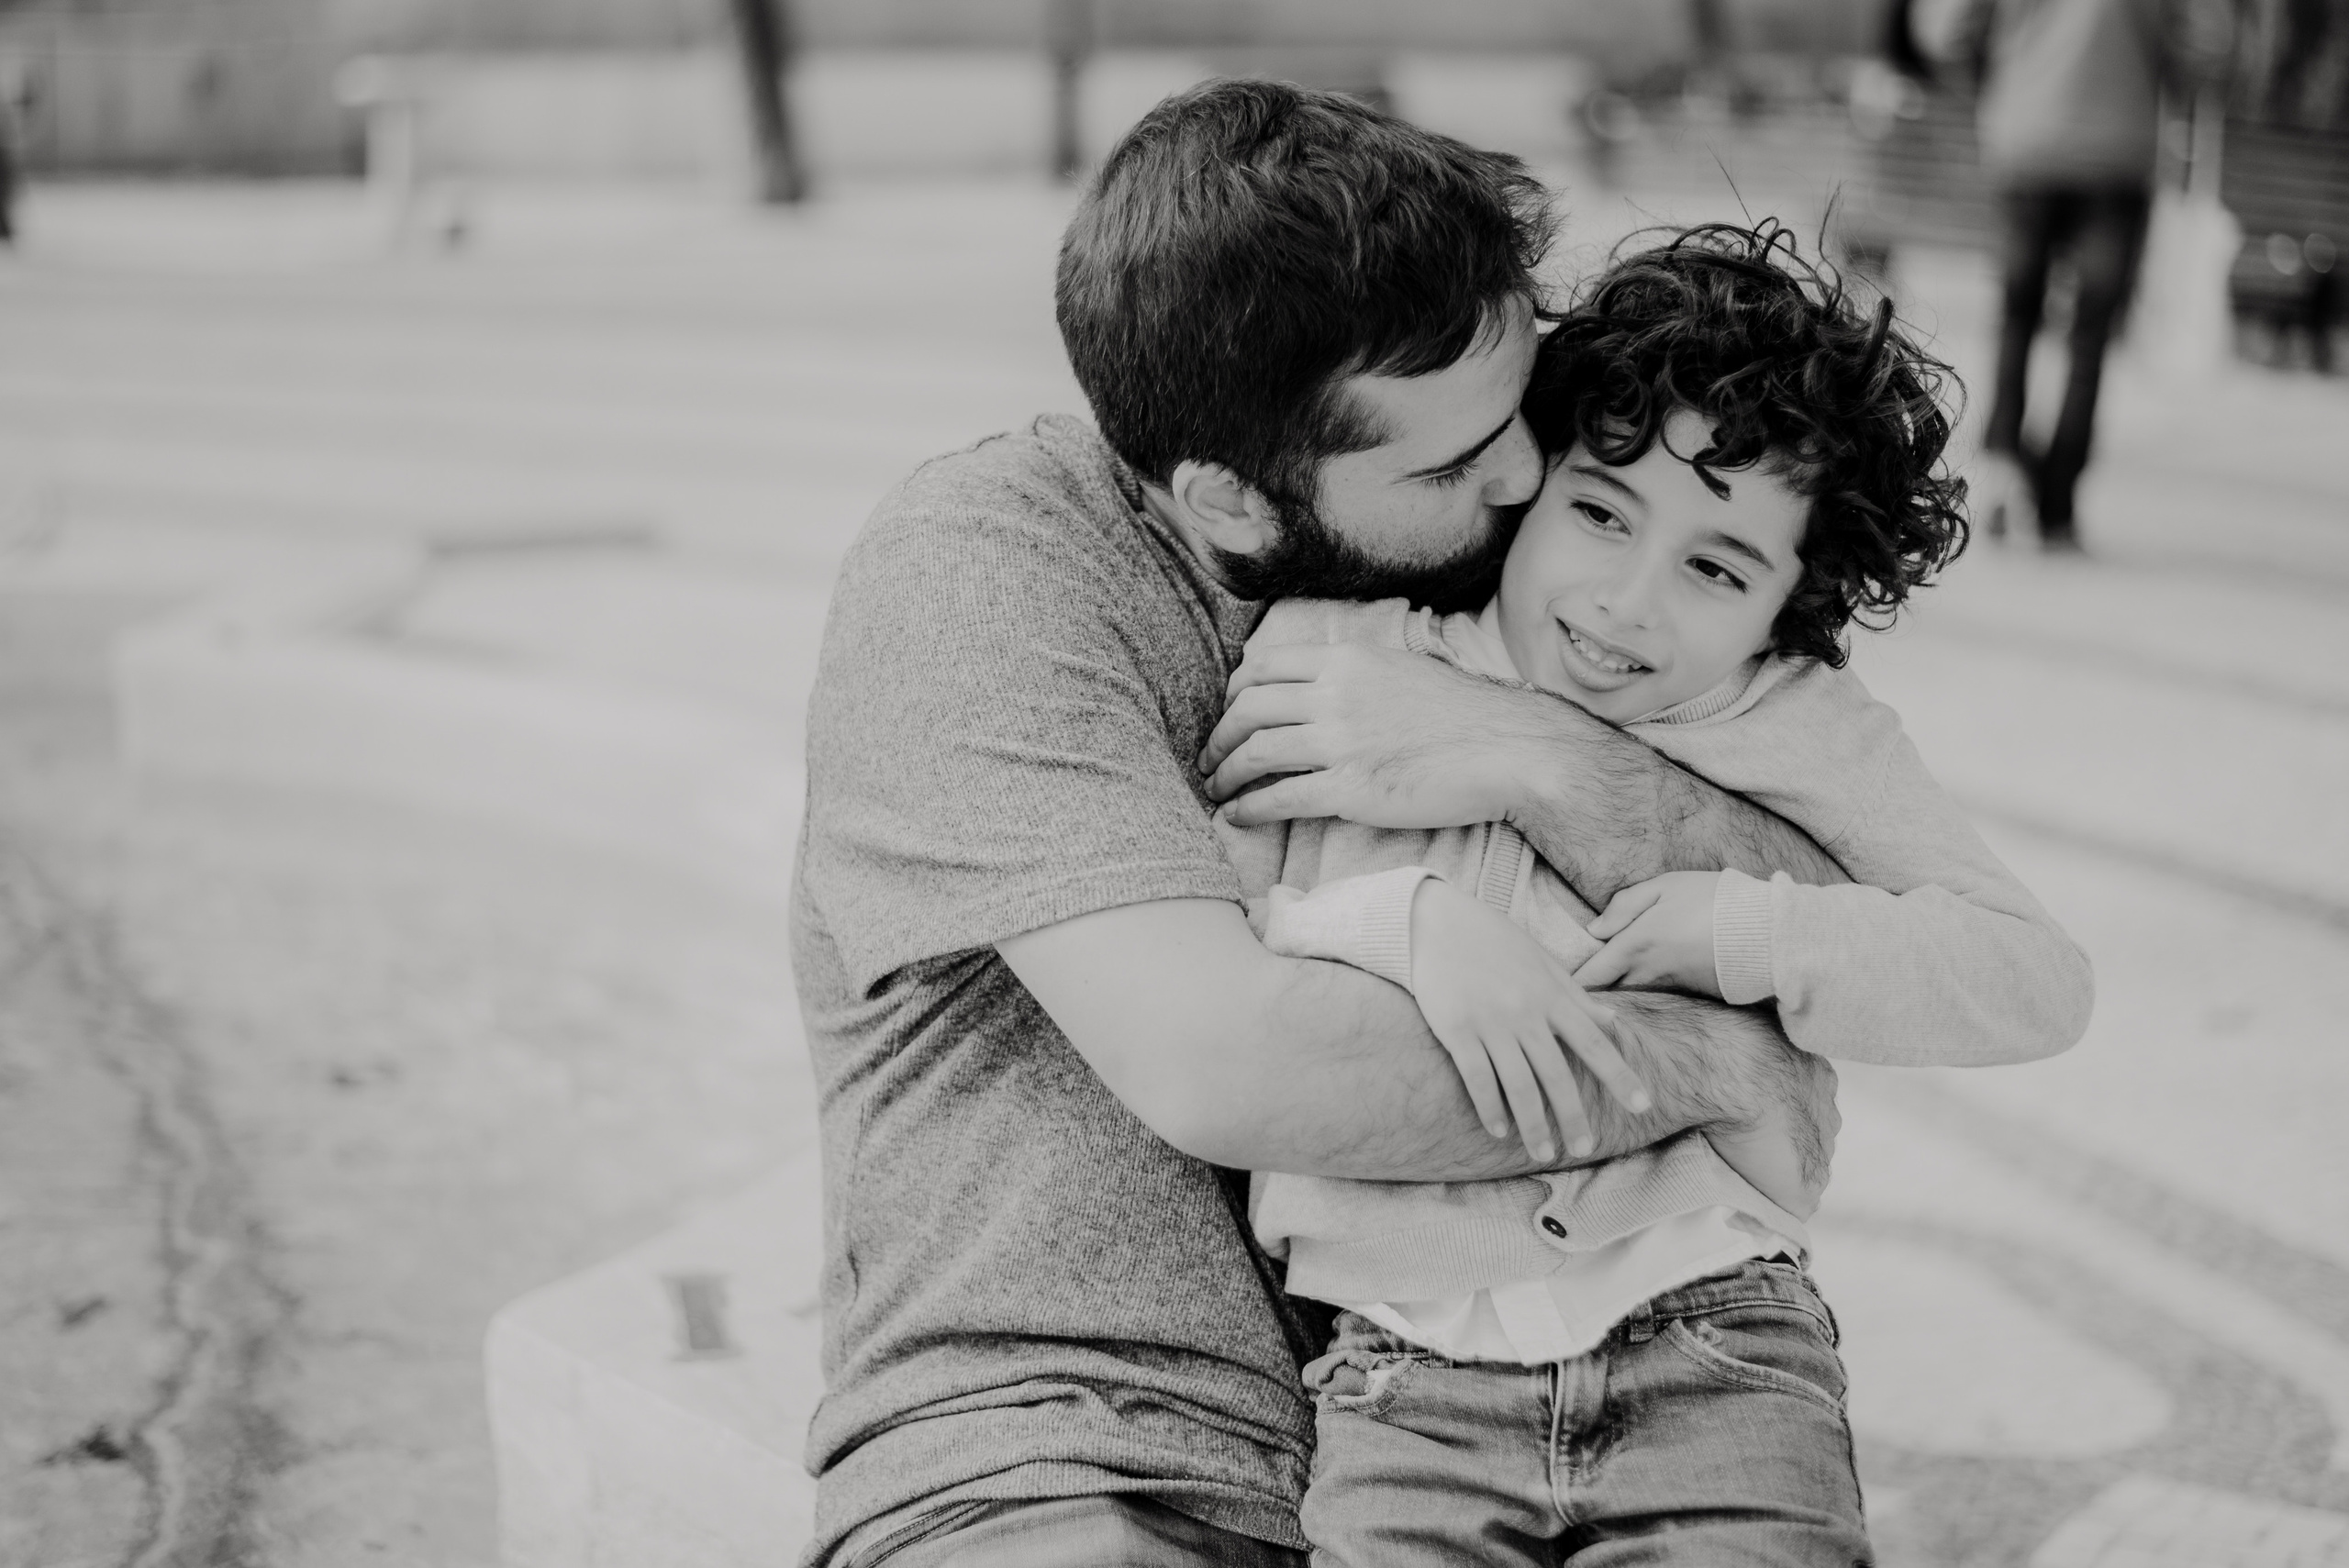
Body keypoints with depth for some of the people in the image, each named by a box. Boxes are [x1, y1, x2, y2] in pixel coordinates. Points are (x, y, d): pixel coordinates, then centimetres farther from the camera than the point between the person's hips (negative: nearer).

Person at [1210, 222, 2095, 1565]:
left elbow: (2039, 979, 5)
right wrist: (1406, 922, -15)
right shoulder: (1330, 657, 4)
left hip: (1719, 1352, 1)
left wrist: (1750, 933, -8)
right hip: (1408, 1371, 0)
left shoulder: (1805, 735, 7)